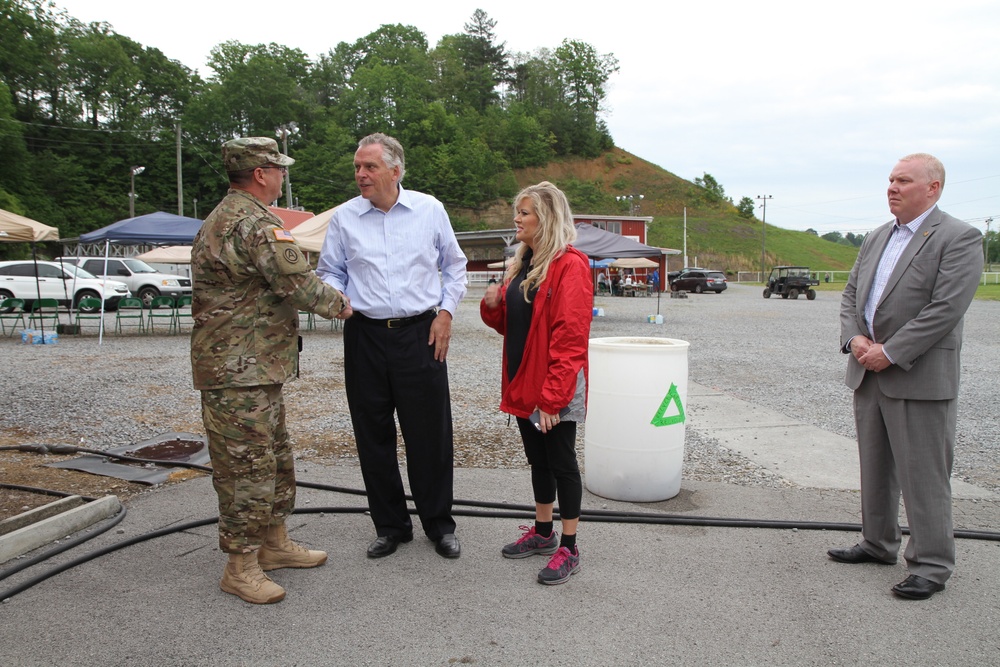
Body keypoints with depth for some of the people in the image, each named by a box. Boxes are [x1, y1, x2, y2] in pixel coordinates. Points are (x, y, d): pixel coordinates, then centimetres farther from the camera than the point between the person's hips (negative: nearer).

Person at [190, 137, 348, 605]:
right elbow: (298, 283, -22)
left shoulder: (223, 217, 18)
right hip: (239, 372, -11)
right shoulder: (254, 222, -18)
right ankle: (241, 567, 11)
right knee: (247, 467, -1)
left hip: (254, 368, 11)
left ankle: (274, 544, 32)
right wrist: (339, 303, -3)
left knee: (276, 458, 19)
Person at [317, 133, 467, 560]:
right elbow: (330, 272, 12)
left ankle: (439, 524, 20)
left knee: (430, 433, 3)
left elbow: (454, 265, 12)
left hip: (420, 334, -1)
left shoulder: (430, 210, 4)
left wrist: (446, 312, 1)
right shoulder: (344, 217, 5)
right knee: (374, 436, 8)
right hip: (365, 336, 2)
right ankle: (390, 526, 24)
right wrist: (337, 297, -10)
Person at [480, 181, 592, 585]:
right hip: (522, 384, 8)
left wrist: (552, 397, -22)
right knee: (538, 460, 18)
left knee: (561, 463, 3)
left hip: (555, 389, -8)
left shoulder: (569, 265, -15)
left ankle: (569, 549, 16)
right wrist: (493, 305, -3)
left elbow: (570, 338, -20)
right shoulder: (522, 264, 12)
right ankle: (543, 533, 33)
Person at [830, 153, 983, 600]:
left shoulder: (959, 238, -8)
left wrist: (890, 352, -19)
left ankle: (932, 565, 13)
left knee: (923, 475, 0)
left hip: (919, 378, -7)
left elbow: (946, 308, -18)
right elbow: (851, 295, 14)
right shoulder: (876, 239, 15)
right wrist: (854, 337, -4)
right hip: (868, 374, 8)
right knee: (875, 467, 17)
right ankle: (878, 543, 32)